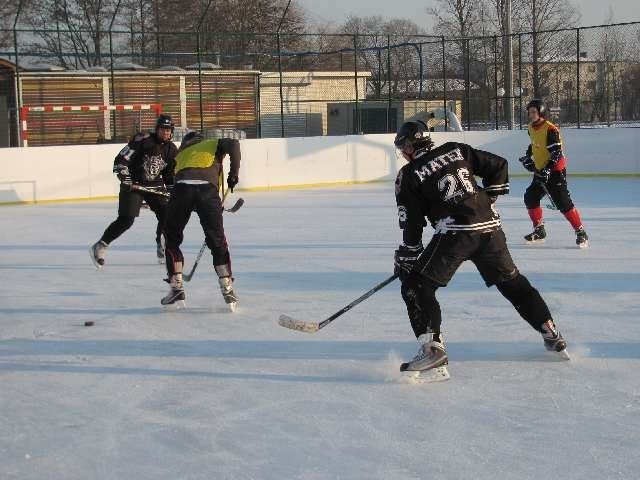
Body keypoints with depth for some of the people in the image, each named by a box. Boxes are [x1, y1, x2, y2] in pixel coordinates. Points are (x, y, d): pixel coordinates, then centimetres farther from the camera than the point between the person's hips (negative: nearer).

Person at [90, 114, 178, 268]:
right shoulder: (142, 140, -15)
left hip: (155, 185, 5)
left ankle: (162, 249, 13)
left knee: (166, 214, -8)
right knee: (126, 219, -14)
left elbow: (171, 174, 11)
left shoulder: (172, 150, 2)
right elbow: (120, 160, -16)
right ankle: (99, 247, -6)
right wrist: (125, 177, -25)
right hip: (133, 184, -5)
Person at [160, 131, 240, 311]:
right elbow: (233, 144, 9)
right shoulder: (213, 144, 31)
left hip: (181, 188, 2)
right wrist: (234, 173, 15)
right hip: (207, 188, -1)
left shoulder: (179, 155, 40)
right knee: (217, 241, 10)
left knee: (172, 239, 18)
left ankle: (177, 288, 14)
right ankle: (227, 289, 5)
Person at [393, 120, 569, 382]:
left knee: (416, 284, 2)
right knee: (511, 280, 22)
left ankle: (432, 347, -13)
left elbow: (412, 223, 3)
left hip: (455, 232, -6)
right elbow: (498, 166, 18)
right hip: (490, 226, 6)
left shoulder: (408, 175, 5)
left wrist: (405, 258, 11)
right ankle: (551, 334, 28)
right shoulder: (456, 150, 17)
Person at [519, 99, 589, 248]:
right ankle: (539, 231, 20)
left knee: (563, 203, -15)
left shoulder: (550, 129, -20)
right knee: (530, 198, 7)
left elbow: (556, 153, -23)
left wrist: (547, 170, -29)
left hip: (555, 170, -9)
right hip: (540, 170, 9)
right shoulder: (531, 128, 7)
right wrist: (528, 157, 19)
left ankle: (581, 232, -8)